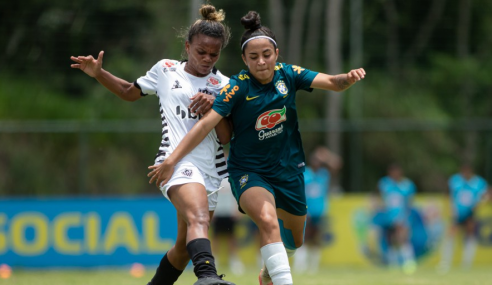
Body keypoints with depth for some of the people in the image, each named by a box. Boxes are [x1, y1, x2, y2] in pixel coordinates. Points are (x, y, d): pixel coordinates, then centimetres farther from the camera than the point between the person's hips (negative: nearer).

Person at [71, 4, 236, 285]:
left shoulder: (223, 85, 10)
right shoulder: (165, 70, 9)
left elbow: (226, 136, 4)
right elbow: (131, 92, 26)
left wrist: (213, 107, -14)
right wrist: (99, 73, 13)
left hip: (210, 171, 5)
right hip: (176, 160, -5)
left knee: (185, 246, 12)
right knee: (199, 219, -34)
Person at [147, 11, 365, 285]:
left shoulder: (288, 74, -9)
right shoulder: (237, 87, -19)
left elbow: (331, 83, -17)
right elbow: (206, 124, -25)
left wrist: (348, 78, -41)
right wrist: (172, 160, -33)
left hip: (288, 168, 4)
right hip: (249, 172, -4)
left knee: (294, 239, 20)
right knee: (268, 221, -34)